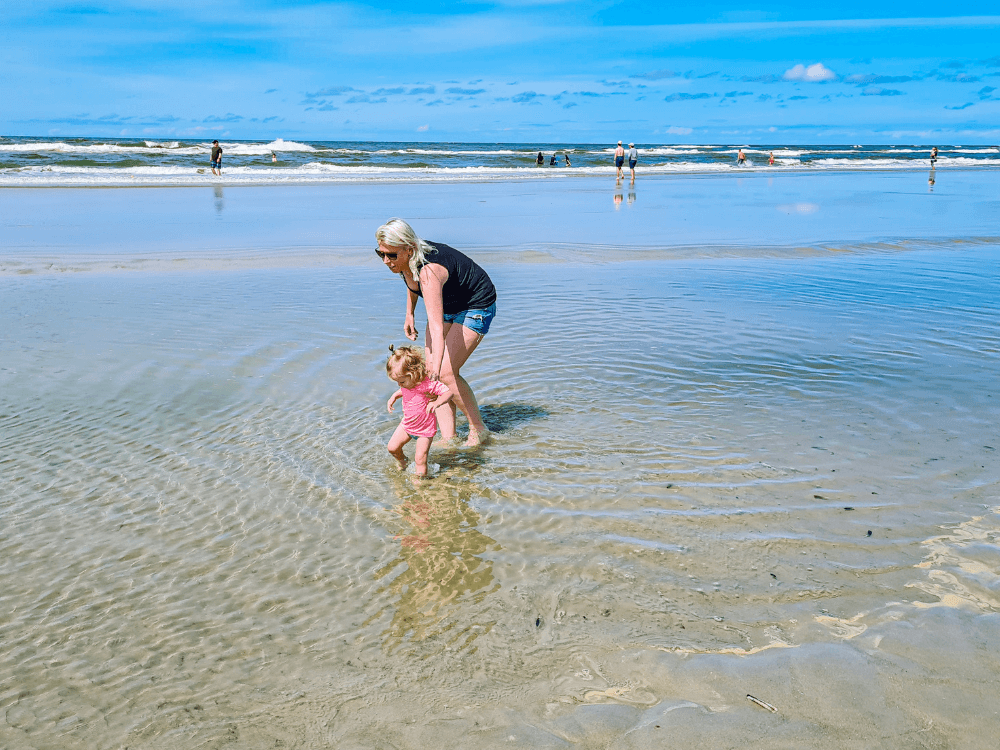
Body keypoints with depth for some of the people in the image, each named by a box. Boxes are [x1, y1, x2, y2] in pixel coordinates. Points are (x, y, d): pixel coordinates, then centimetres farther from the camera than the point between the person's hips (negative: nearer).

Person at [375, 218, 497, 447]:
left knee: (446, 372, -15)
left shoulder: (429, 271, -40)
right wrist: (409, 314, 7)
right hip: (447, 305, 8)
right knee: (431, 370, -3)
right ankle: (448, 438, -1)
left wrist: (436, 366, -59)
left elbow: (436, 326, -50)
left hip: (476, 307, -8)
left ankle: (479, 430, 3)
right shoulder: (406, 260, -15)